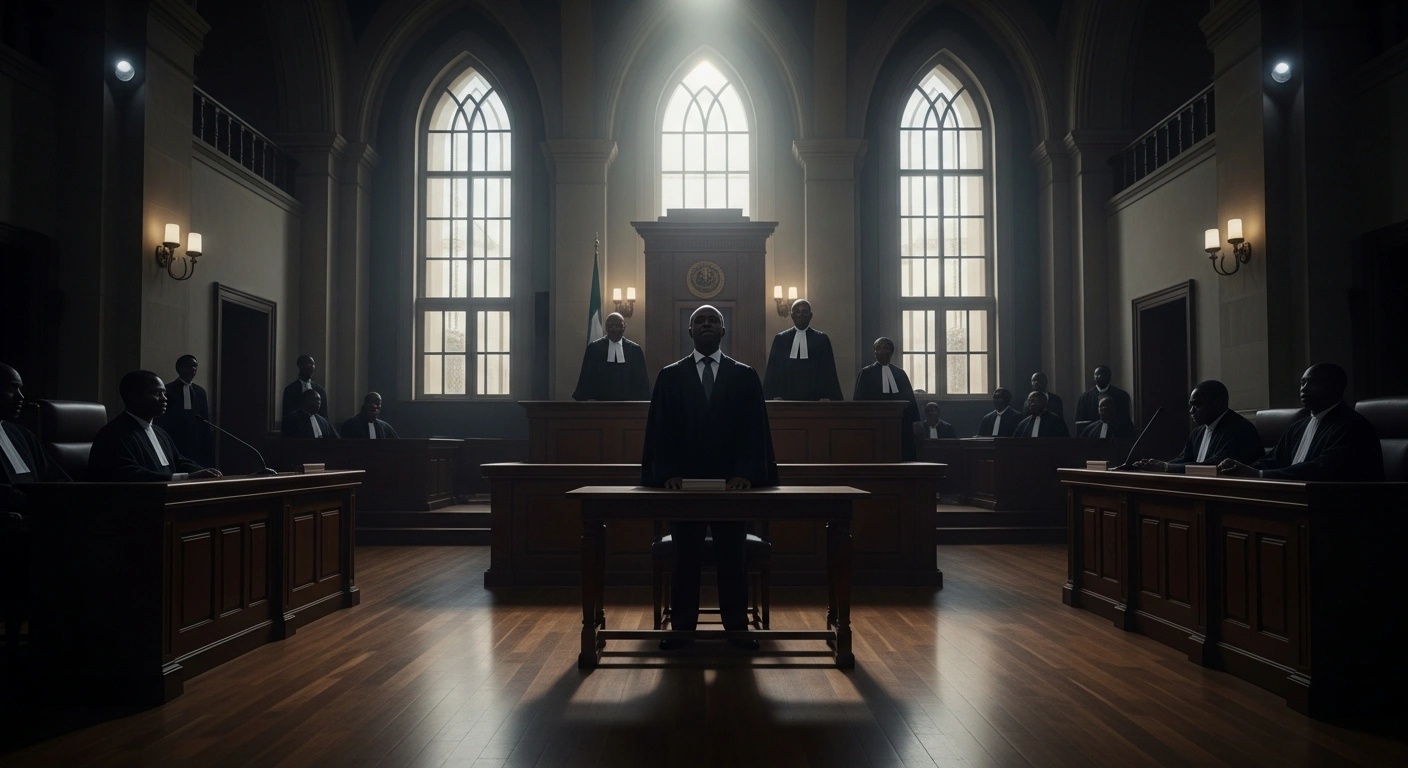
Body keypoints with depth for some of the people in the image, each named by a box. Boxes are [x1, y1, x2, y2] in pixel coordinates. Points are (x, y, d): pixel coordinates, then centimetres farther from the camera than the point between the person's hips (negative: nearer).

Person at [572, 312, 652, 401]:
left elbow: (642, 380, 7)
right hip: (601, 403, 0)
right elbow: (586, 378, 7)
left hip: (627, 404, 1)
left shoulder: (634, 349, 6)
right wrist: (580, 400, 2)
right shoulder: (593, 348, 5)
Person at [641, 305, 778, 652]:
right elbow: (659, 429, 3)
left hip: (732, 482, 0)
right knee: (685, 557, 4)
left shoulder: (745, 376, 7)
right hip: (684, 481, 0)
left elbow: (755, 429, 1)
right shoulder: (670, 376, 7)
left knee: (732, 557, 5)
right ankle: (681, 627, 11)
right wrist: (667, 472, -10)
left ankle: (737, 627, 13)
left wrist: (746, 473, -12)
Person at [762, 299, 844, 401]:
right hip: (786, 398, 1)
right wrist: (772, 396, 1)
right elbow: (772, 372, 10)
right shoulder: (780, 339, 12)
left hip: (814, 398, -1)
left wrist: (828, 398, -5)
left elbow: (829, 373, 6)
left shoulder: (822, 339, 9)